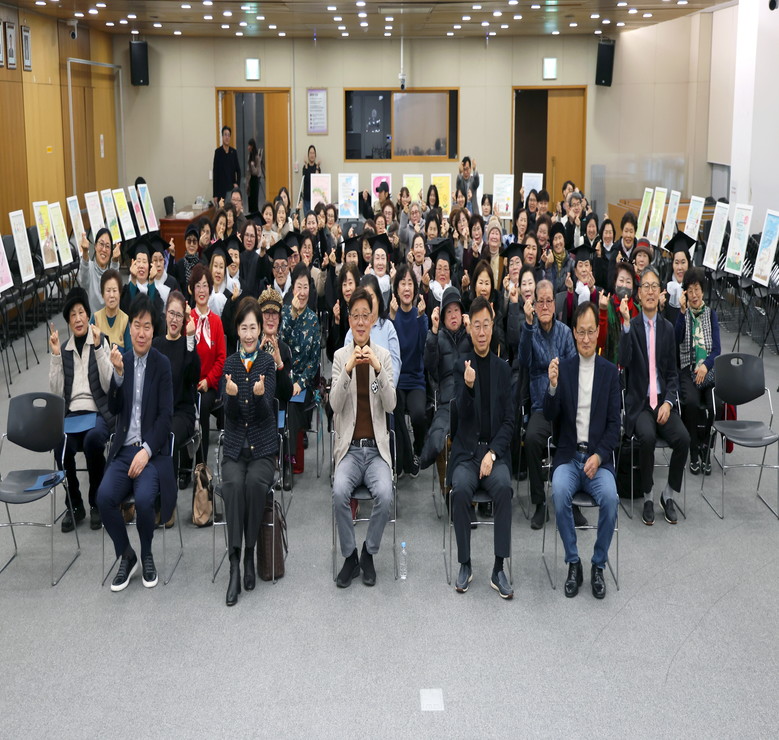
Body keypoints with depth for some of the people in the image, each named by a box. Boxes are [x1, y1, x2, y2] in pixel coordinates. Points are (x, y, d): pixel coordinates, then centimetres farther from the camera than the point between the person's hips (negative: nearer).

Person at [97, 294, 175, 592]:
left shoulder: (162, 364, -2)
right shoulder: (121, 359, 8)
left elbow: (166, 414, -6)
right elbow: (113, 409, 3)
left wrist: (147, 451, -17)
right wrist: (118, 374, -13)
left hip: (152, 450, -3)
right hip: (123, 449, 3)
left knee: (143, 499, -28)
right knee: (104, 496, -22)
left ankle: (147, 555, 1)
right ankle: (126, 556, 2)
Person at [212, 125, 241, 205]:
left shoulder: (234, 152, 7)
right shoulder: (218, 152, -4)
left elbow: (238, 170, 14)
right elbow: (215, 173, -5)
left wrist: (237, 183, -4)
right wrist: (215, 195, -8)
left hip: (232, 188, 4)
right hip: (221, 189, -4)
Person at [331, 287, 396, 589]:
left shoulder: (383, 355, 5)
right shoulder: (340, 356, 4)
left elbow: (390, 405, -6)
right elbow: (335, 405, -8)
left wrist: (378, 369, -19)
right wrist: (348, 369, -21)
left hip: (376, 448, 0)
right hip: (349, 447, 0)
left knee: (385, 495, -27)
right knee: (339, 492, -28)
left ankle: (368, 553, -2)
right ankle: (350, 557, -6)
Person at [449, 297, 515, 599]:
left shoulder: (504, 369, 7)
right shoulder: (460, 365, 3)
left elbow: (509, 420, 4)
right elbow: (462, 413, -8)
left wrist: (492, 453, -11)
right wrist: (468, 386, -29)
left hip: (495, 451, 1)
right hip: (466, 451, -1)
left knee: (503, 485, -29)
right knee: (461, 487, -30)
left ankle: (499, 569, -22)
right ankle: (465, 565, -14)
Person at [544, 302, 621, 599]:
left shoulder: (610, 371, 6)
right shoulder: (562, 367, 5)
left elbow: (614, 424, 3)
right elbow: (549, 416, -3)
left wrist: (599, 456, -14)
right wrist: (553, 386, -22)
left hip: (598, 456, 0)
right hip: (568, 455, 0)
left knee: (610, 497, -29)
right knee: (559, 491, -30)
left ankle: (598, 565, -8)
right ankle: (573, 563, -13)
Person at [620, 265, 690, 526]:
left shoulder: (667, 328, 9)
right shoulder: (631, 325, 0)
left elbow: (673, 373, 11)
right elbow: (624, 361, -18)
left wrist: (668, 402, -5)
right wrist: (626, 322, -25)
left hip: (663, 401, 3)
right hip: (639, 402, -3)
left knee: (683, 438, -22)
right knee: (647, 437, -31)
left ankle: (668, 495, -1)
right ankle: (648, 497, -9)